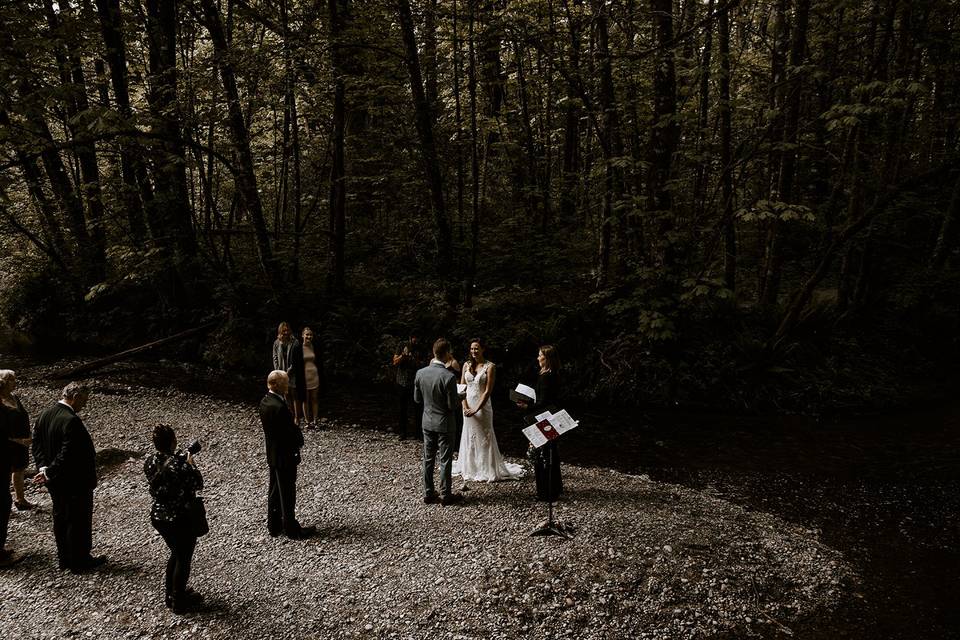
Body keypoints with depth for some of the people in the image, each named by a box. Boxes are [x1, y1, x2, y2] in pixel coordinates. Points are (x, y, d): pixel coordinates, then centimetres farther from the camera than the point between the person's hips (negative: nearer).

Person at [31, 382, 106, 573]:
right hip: (75, 482, -9)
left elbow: (37, 443, 4)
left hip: (55, 481, 9)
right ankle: (80, 561, 20)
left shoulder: (45, 414, 1)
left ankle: (64, 558, 33)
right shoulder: (71, 421, -28)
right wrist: (49, 474, -15)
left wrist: (44, 467, -4)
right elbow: (67, 454, -28)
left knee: (60, 518, 20)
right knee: (80, 521, 7)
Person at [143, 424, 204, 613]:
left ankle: (170, 594, 39)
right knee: (183, 559, 13)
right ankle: (179, 602, 26)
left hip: (157, 517, 7)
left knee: (176, 553, 27)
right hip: (181, 520, -7)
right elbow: (198, 484, -14)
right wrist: (190, 463, -1)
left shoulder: (150, 462, -7)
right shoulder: (180, 465, -28)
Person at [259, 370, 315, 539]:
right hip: (285, 456, -9)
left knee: (274, 491, 19)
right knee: (287, 494, 5)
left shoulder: (265, 402, 0)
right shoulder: (279, 407, -29)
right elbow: (292, 431, -24)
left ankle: (274, 525, 32)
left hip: (272, 454, 9)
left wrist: (297, 437, 7)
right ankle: (291, 529, 17)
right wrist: (299, 441, -6)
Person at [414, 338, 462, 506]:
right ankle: (445, 495, 18)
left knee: (428, 459, 15)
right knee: (445, 461, 8)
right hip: (444, 424, -5)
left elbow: (417, 399, 3)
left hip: (427, 422, 5)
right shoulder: (449, 377, -23)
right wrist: (459, 398, 2)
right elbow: (453, 405, -18)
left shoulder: (420, 373, -7)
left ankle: (428, 494, 24)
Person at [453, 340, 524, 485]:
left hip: (482, 406, -4)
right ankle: (470, 468, 26)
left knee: (484, 437, 1)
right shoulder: (467, 365, 6)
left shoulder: (490, 366, -8)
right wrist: (465, 407, -9)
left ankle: (487, 471, 12)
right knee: (469, 436, 12)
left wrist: (476, 409, -18)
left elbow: (488, 391, -12)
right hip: (468, 405, 5)